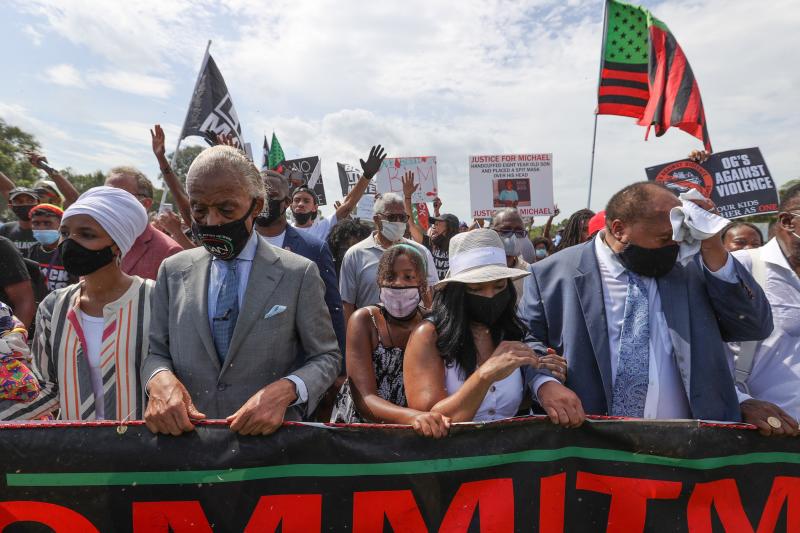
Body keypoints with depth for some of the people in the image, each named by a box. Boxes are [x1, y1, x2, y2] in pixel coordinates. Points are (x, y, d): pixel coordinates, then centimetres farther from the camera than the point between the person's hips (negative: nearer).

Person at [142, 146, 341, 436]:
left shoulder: (299, 274, -6)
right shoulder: (172, 270, 5)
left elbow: (326, 357, -2)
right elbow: (155, 351, 9)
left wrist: (286, 390, -19)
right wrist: (159, 378, -12)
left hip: (271, 435, -3)